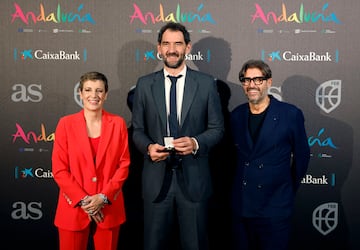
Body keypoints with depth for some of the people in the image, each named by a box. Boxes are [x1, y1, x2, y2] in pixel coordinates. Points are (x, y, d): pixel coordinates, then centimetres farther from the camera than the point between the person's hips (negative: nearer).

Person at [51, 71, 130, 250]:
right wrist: (83, 200, -11)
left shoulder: (118, 123, 2)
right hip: (74, 208, -1)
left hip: (109, 207, 1)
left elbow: (124, 164, 0)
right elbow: (59, 169, -4)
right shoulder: (66, 123, -2)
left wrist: (103, 197, -11)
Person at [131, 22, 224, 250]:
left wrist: (196, 143, -15)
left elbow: (217, 128, 4)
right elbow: (138, 130, 9)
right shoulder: (144, 84, 6)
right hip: (156, 177, 1)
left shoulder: (206, 83, 2)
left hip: (194, 178, -1)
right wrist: (148, 147, -11)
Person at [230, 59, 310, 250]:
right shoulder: (236, 115, 4)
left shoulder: (291, 114, -7)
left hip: (275, 208, -3)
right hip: (241, 206, 4)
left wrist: (289, 189, 9)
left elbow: (301, 155, 2)